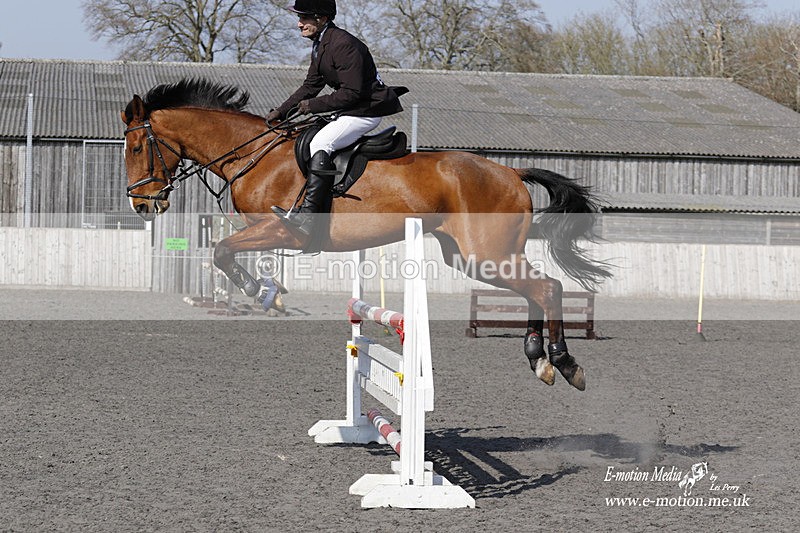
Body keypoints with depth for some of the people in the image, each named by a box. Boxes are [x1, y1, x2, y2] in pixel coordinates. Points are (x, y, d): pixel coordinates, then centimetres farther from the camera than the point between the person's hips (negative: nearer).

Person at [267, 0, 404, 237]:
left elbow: (351, 93, -24)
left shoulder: (343, 44, -21)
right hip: (351, 110, 11)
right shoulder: (320, 45, 11)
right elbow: (311, 86, 18)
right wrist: (280, 112, 11)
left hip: (368, 110, -11)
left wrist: (313, 105, -19)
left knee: (321, 143, -26)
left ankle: (308, 215, -34)